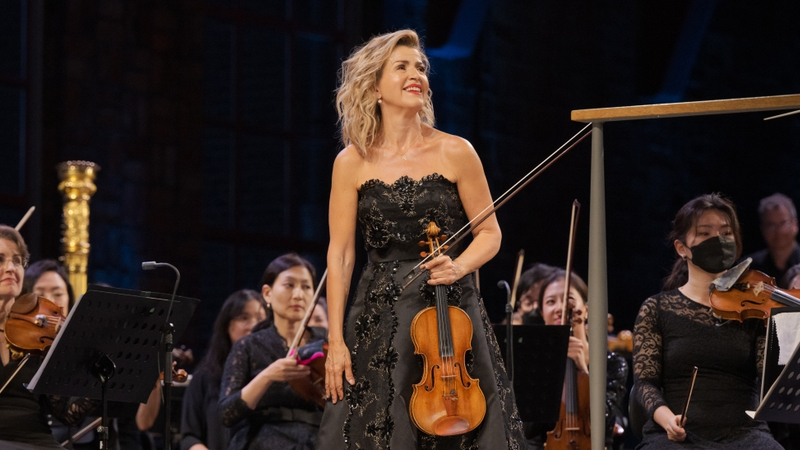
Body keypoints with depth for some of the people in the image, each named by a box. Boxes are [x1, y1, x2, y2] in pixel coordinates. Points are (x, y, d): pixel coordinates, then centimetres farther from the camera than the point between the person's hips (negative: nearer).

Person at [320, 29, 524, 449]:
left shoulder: (454, 153, -1)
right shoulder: (352, 162, 0)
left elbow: (490, 234, 5)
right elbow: (340, 254, 0)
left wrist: (458, 266, -16)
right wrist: (336, 341, -4)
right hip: (380, 316, 0)